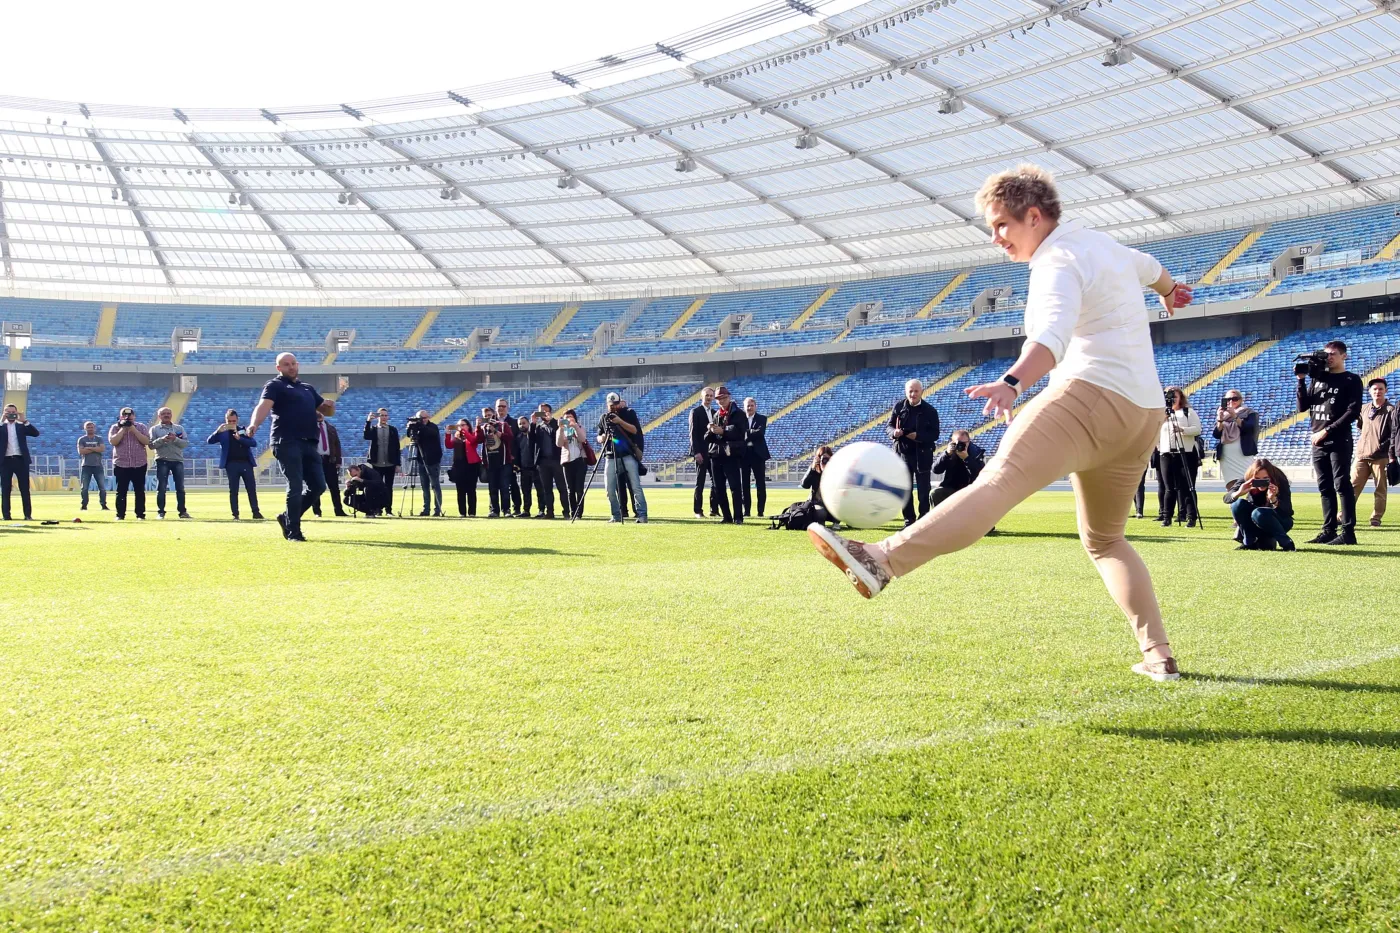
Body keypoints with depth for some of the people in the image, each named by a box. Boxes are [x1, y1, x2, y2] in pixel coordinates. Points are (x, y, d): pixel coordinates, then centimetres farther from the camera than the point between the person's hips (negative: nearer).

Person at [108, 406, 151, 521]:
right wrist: (123, 429, -13)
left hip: (139, 465, 0)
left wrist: (133, 429, -13)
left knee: (140, 491, 2)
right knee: (121, 492, 2)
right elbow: (113, 441, -12)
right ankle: (120, 515, 7)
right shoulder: (115, 428, 4)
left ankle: (141, 514, 7)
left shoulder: (141, 427, 4)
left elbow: (147, 441, -10)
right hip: (121, 465, 0)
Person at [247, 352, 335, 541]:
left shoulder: (308, 388, 25)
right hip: (287, 443, -7)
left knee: (318, 486, 5)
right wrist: (254, 424, -36)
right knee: (295, 487, -9)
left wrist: (330, 405, 2)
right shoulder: (275, 385, 3)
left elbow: (327, 412, 28)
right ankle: (293, 531, -1)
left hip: (310, 444, 7)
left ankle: (287, 518, 21)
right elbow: (264, 405, -16)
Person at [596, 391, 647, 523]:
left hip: (628, 455, -3)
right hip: (610, 457, 3)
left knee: (636, 486, -8)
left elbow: (635, 430, -7)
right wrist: (603, 437, -9)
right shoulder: (604, 417, 13)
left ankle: (642, 515, -9)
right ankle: (616, 515, 10)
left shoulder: (629, 413, 5)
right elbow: (598, 438, 15)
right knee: (610, 488, -1)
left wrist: (620, 421, -18)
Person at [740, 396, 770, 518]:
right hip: (744, 453, 1)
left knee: (760, 483, 0)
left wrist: (747, 432, -17)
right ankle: (747, 510, 10)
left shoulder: (762, 419, 5)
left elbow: (760, 432, -13)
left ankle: (760, 511, 4)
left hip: (758, 453, -1)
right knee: (744, 483, 4)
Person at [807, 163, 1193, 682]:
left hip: (1091, 395, -10)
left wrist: (1012, 383, -44)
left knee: (998, 481, -31)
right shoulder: (1105, 245, 25)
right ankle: (1159, 656, 20)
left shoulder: (1058, 261, -5)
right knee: (1105, 541, 23)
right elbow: (1149, 267, 48)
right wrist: (1169, 291, 71)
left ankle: (881, 560, -50)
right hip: (1145, 412, 10)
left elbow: (1052, 334, -26)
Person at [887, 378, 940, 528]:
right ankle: (909, 521, 17)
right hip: (903, 453, 3)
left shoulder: (930, 410, -7)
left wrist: (918, 436, -23)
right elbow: (888, 426, 6)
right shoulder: (898, 406, 0)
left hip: (922, 455, -2)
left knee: (923, 490, 3)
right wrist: (894, 432, -18)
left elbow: (934, 434, -7)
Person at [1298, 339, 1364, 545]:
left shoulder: (1351, 380, -1)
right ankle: (1329, 530, 11)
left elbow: (1353, 412, -10)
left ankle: (1348, 532, -6)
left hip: (1339, 442, -6)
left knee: (1342, 486, -7)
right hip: (1318, 442, 6)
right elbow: (1303, 407, 11)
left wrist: (1327, 430, -14)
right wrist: (1301, 380, 2)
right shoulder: (1317, 378, 15)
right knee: (1325, 488, 7)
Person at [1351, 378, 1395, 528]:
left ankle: (1376, 518, 5)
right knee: (1353, 486, 0)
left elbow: (1394, 435, -7)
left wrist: (1392, 456, -13)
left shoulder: (1391, 410, -2)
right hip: (1362, 455, 4)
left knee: (1380, 489, 0)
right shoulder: (1363, 408, 12)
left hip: (1380, 457, -4)